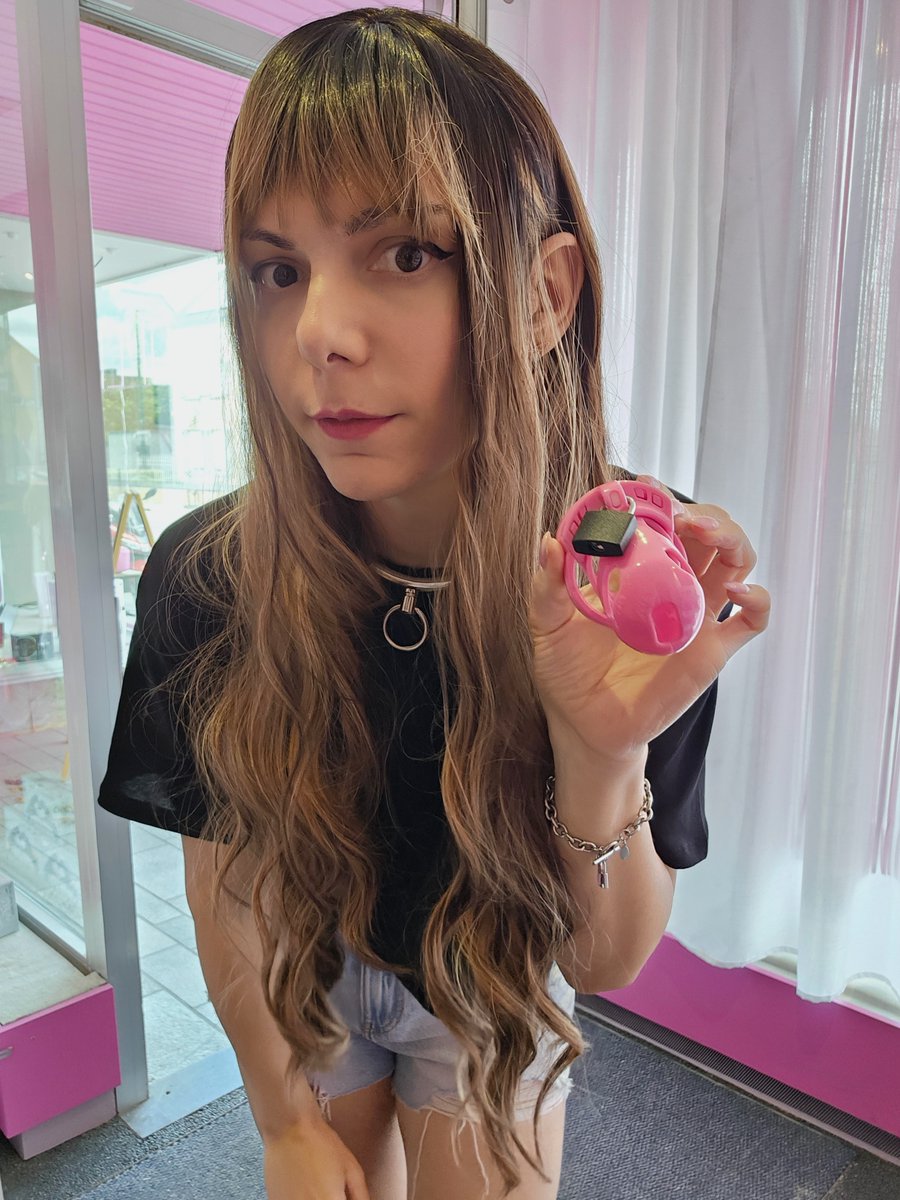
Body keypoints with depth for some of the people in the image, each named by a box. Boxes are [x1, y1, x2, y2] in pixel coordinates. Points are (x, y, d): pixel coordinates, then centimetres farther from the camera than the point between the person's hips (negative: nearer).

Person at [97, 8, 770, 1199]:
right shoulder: (207, 576, -28)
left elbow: (611, 960, -21)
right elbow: (222, 873, -12)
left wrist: (604, 752, -41)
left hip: (498, 987, 0)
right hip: (301, 989, 1)